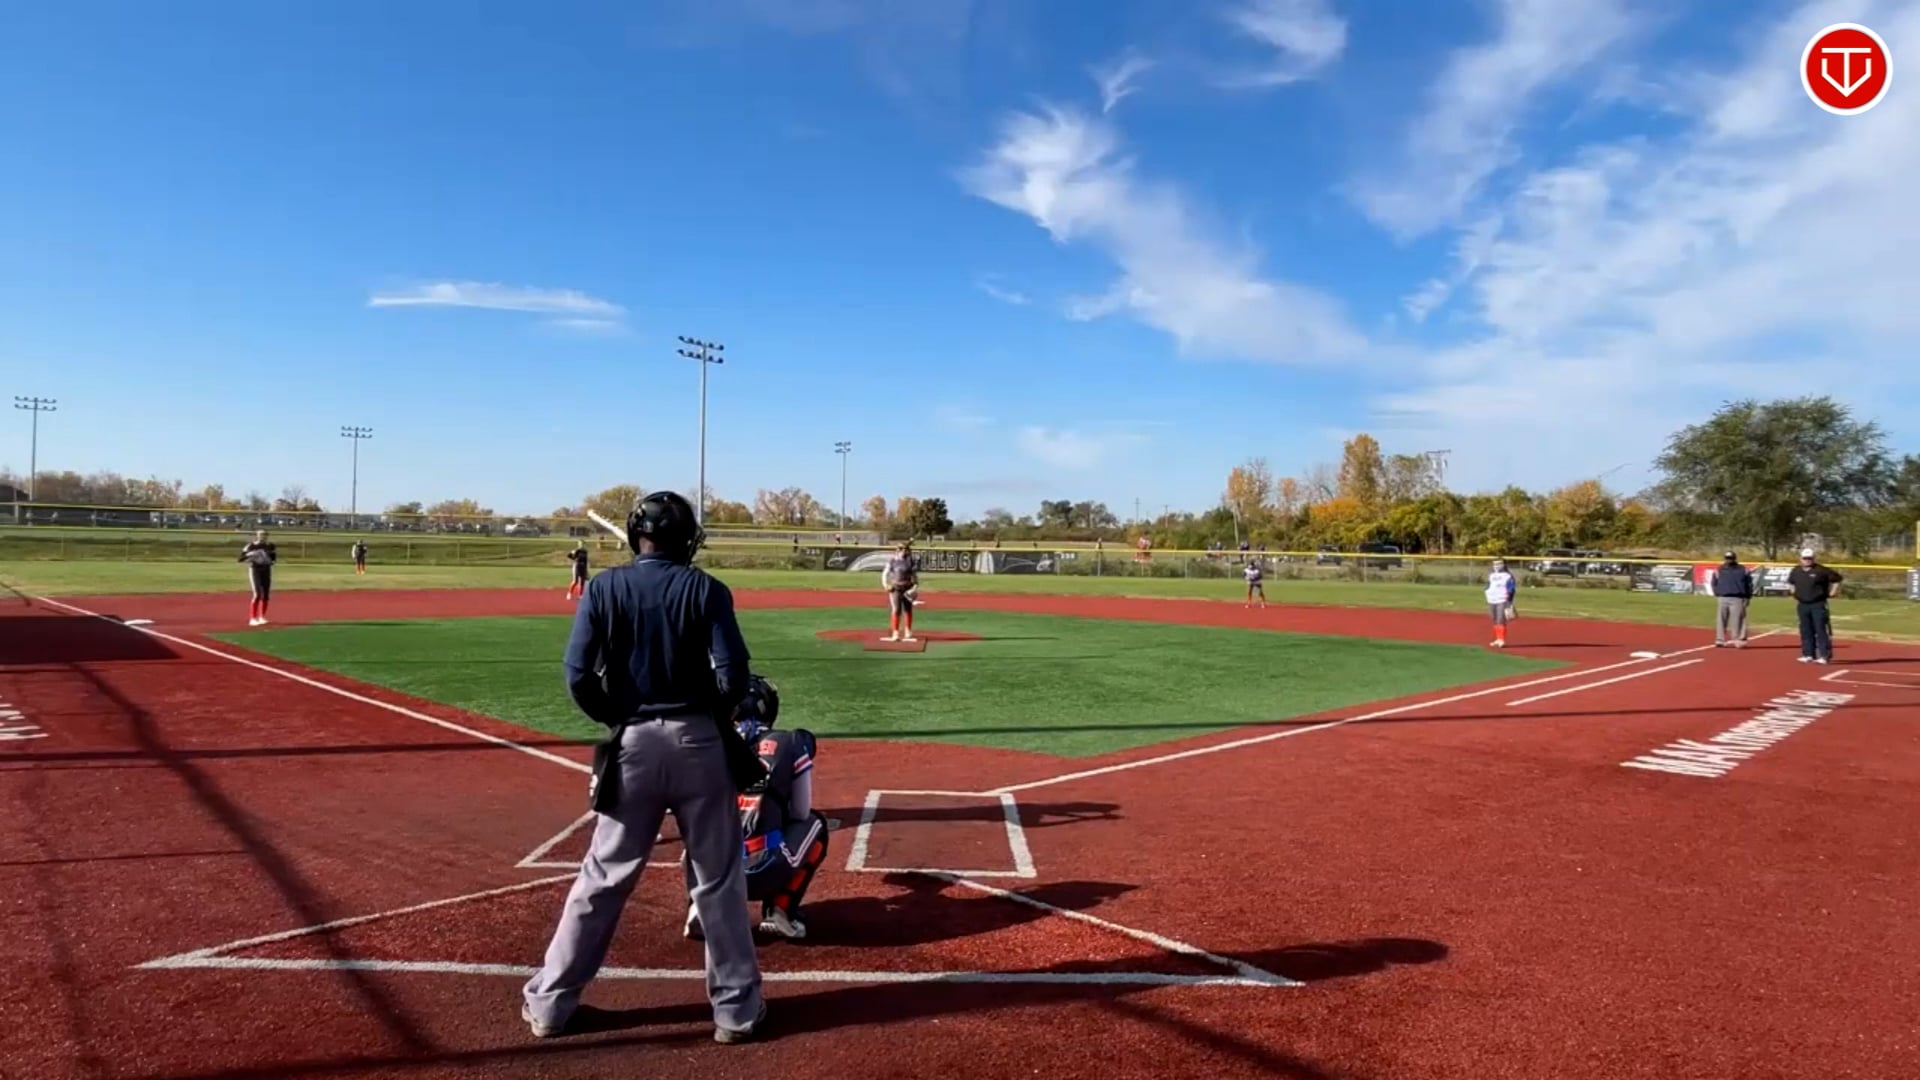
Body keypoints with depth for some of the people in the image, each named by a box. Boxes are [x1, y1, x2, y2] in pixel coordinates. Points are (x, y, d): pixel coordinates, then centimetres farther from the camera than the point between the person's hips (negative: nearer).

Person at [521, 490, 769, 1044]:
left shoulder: (605, 587, 0)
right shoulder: (705, 589, -4)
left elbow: (578, 674, -7)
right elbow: (733, 674, -12)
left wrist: (614, 719, 9)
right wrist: (715, 717, 7)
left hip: (633, 743, 2)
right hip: (698, 741, -1)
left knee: (602, 878, 14)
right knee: (719, 879, 9)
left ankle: (549, 1001, 24)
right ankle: (737, 1008, 17)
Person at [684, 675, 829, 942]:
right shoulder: (792, 743, 8)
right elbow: (800, 814, 16)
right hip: (762, 872, -2)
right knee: (814, 823, 27)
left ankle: (705, 905, 13)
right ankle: (779, 910, 11)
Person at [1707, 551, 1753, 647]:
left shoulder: (1743, 570, 6)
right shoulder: (1719, 570, 9)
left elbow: (1749, 584, 6)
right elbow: (1714, 583, 14)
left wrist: (1748, 597, -1)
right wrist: (1718, 593, 1)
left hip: (1738, 599, -2)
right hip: (1723, 599, 2)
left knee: (1738, 620, -7)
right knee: (1721, 620, 3)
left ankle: (1740, 640, -4)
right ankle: (1720, 640, 9)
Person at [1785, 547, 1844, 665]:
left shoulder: (1821, 571, -9)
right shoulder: (1795, 571, 8)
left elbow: (1837, 578, -5)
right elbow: (1790, 582, 28)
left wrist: (1832, 592, -4)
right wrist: (1794, 592, 18)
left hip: (1818, 605, -5)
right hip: (1802, 605, 5)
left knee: (1821, 630, -7)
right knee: (1806, 631, 8)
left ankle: (1825, 656, -5)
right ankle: (1808, 655, 14)